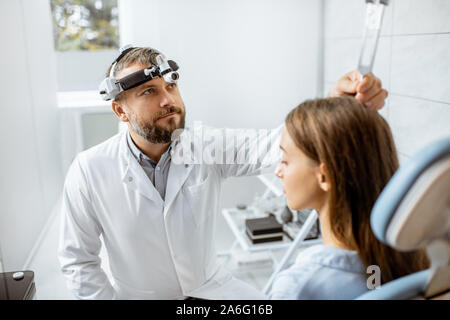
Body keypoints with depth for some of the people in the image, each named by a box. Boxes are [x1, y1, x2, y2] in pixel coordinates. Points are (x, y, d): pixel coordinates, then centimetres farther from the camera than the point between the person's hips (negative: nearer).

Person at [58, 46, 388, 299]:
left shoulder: (208, 147, -15)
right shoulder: (89, 171, -18)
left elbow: (269, 148, -32)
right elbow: (78, 260, -8)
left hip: (211, 285, 2)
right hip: (139, 295, -1)